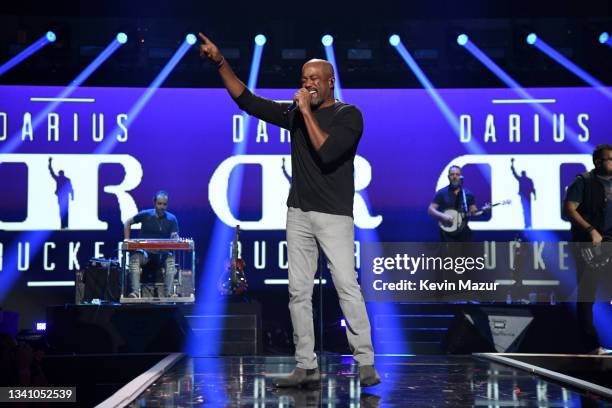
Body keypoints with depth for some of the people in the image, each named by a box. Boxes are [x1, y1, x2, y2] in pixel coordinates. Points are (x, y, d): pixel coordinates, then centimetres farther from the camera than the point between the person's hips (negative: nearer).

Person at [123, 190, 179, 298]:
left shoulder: (172, 219, 4)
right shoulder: (145, 215, 3)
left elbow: (175, 237, -5)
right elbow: (128, 223, 14)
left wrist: (175, 238, -30)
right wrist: (127, 240, 2)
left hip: (162, 253, 1)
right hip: (144, 251, -1)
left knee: (171, 258, -34)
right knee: (135, 257, -36)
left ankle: (169, 293, -39)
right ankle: (135, 292, -44)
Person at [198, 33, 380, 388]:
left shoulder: (349, 115, -4)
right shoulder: (295, 114, 12)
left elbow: (327, 152, -20)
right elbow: (247, 100, 12)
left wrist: (307, 112, -13)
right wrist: (221, 62, 4)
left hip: (334, 216, -6)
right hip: (299, 214, 6)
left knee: (348, 287, -12)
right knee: (299, 291, 3)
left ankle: (366, 364, -8)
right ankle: (307, 367, 7)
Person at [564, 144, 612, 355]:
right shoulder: (583, 181, -1)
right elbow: (569, 208, -11)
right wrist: (591, 231, -18)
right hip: (588, 244, -5)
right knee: (587, 293, -1)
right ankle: (591, 343, 1)